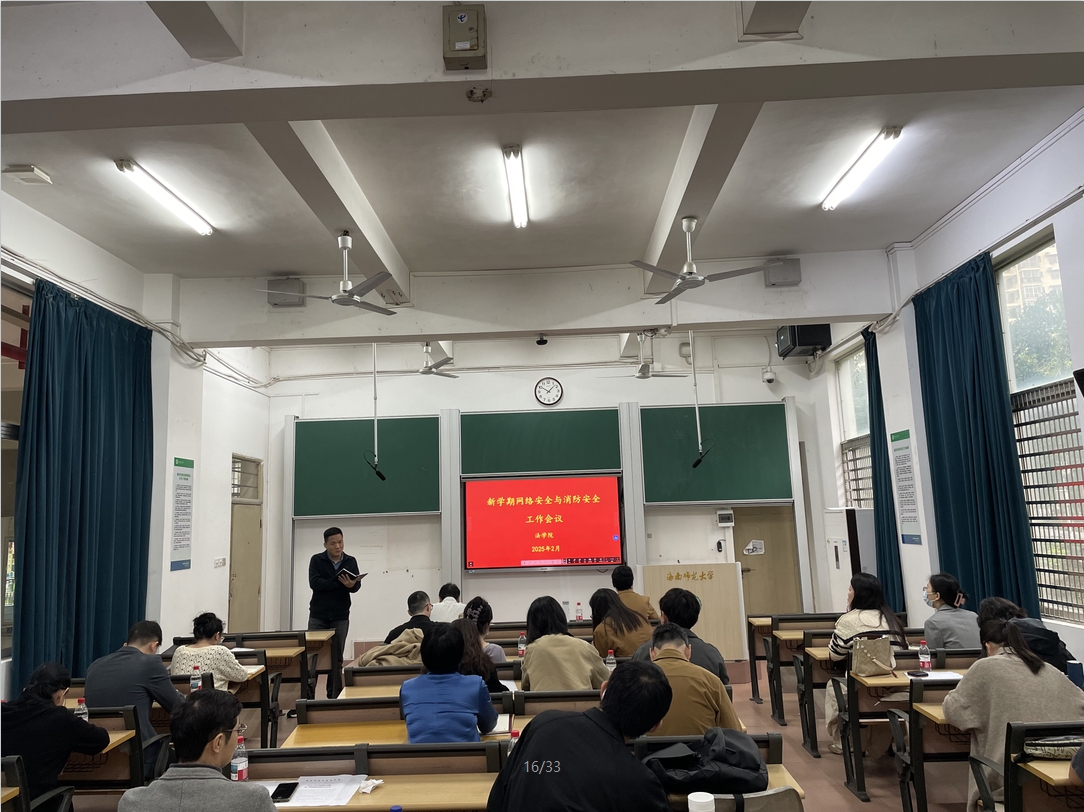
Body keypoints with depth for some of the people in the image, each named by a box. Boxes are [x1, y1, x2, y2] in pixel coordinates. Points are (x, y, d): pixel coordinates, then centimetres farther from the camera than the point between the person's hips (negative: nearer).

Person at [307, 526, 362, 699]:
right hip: (318, 616, -1)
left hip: (340, 617, 1)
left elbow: (357, 586, -6)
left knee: (337, 658, 5)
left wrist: (351, 585, -30)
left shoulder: (351, 561, 3)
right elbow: (314, 583, -17)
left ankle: (334, 695, 14)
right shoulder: (316, 560, -3)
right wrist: (340, 583, -22)